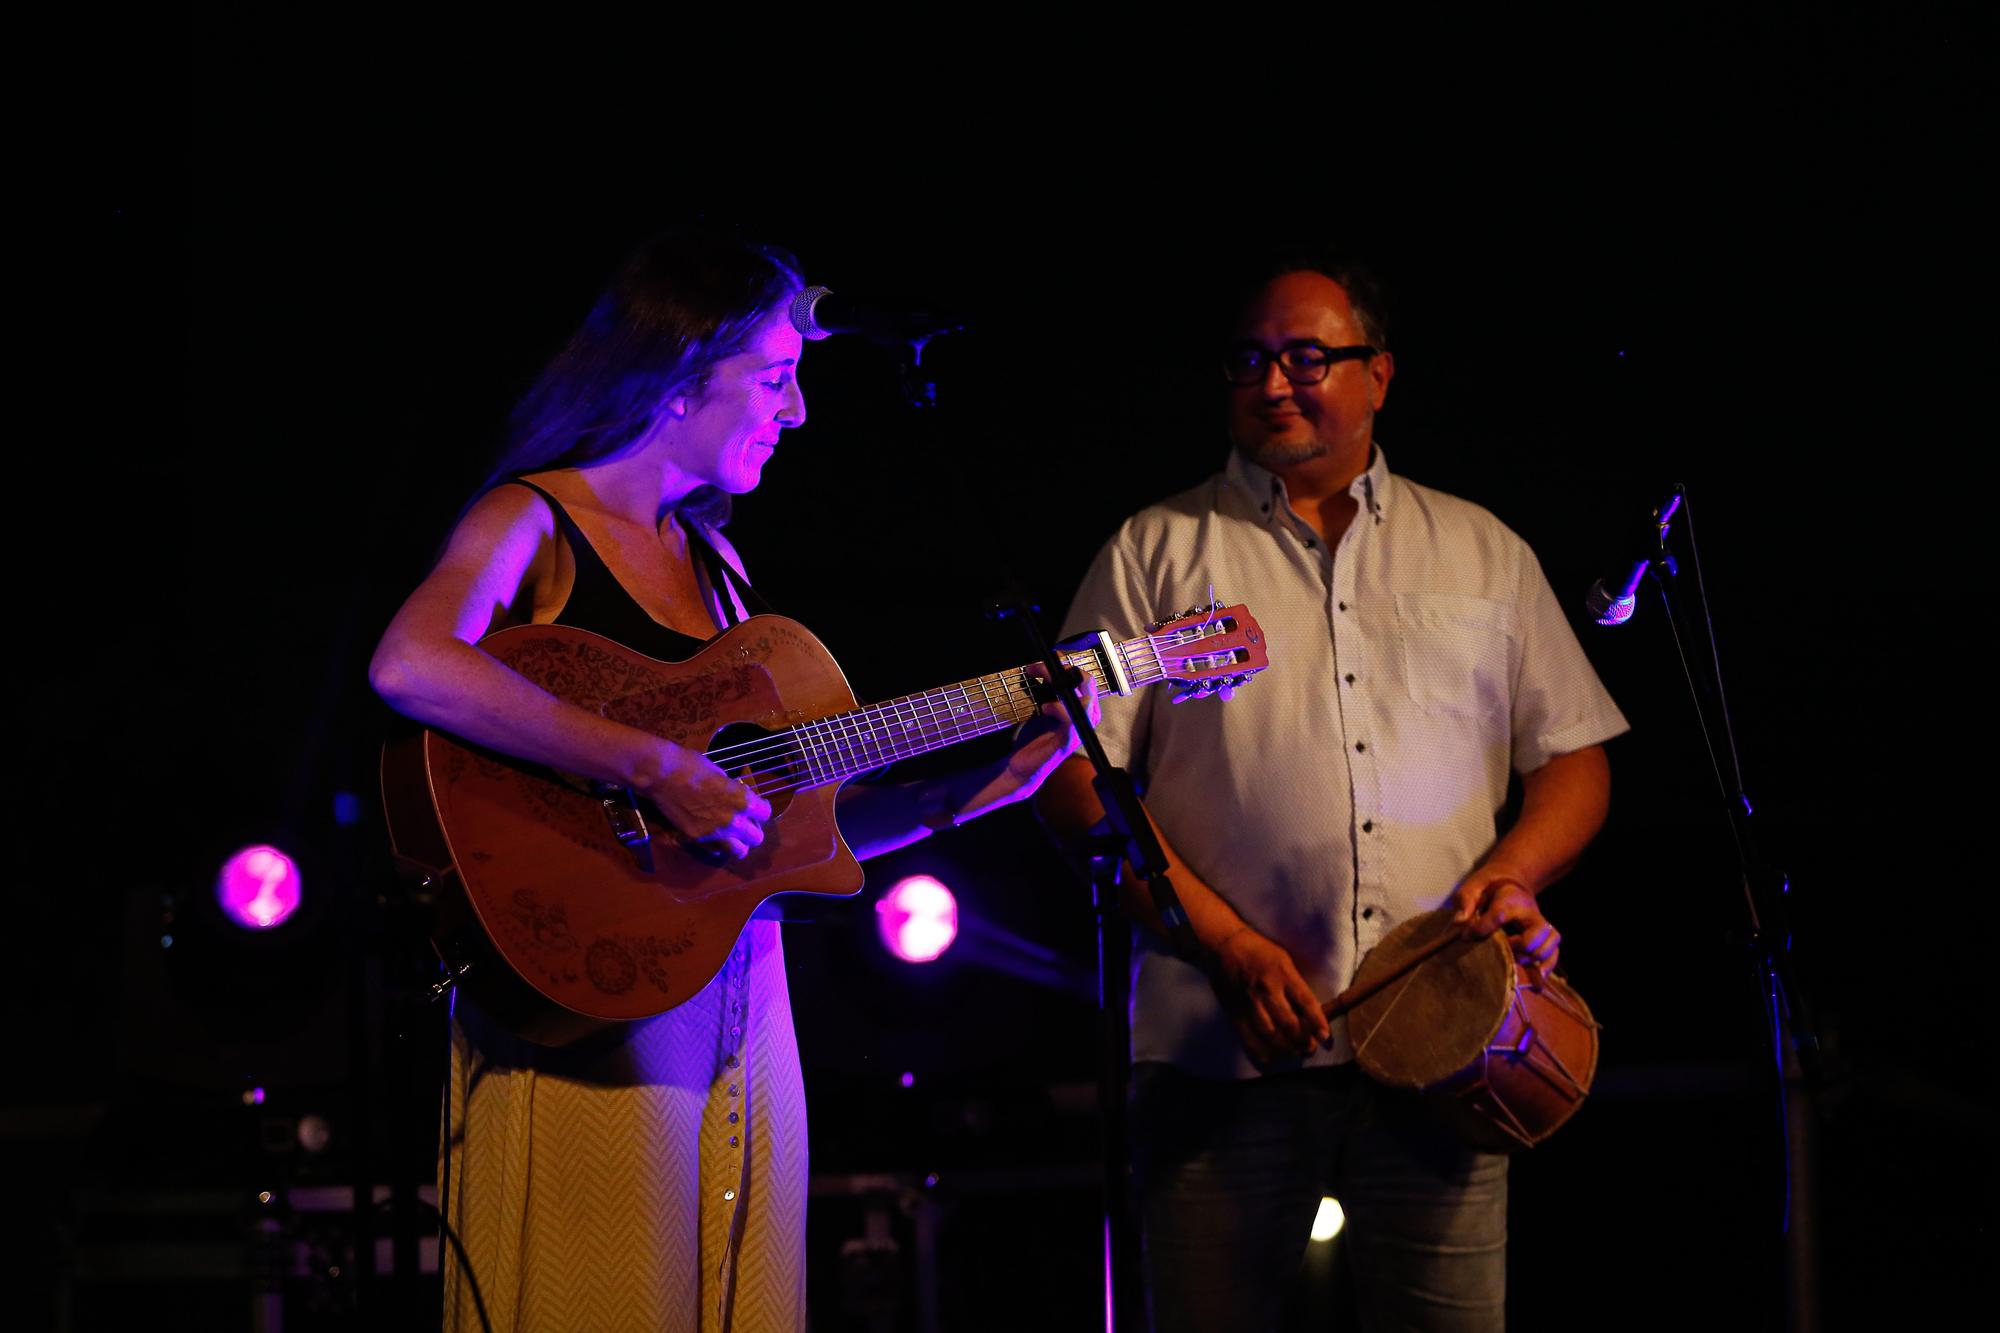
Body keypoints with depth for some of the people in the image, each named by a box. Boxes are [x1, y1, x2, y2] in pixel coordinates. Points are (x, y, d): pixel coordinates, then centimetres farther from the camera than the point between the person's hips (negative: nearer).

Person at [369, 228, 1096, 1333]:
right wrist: (652, 767, -28)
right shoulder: (532, 524, -5)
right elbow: (409, 665, -28)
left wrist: (981, 787, 8)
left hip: (740, 1011, 8)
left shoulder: (713, 563, 18)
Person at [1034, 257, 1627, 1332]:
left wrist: (1514, 871, -3)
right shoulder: (1161, 550, 9)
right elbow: (1076, 780, 2)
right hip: (1225, 1044, -1)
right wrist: (1226, 945, -8)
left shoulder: (1482, 553, 17)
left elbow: (1574, 755, 19)